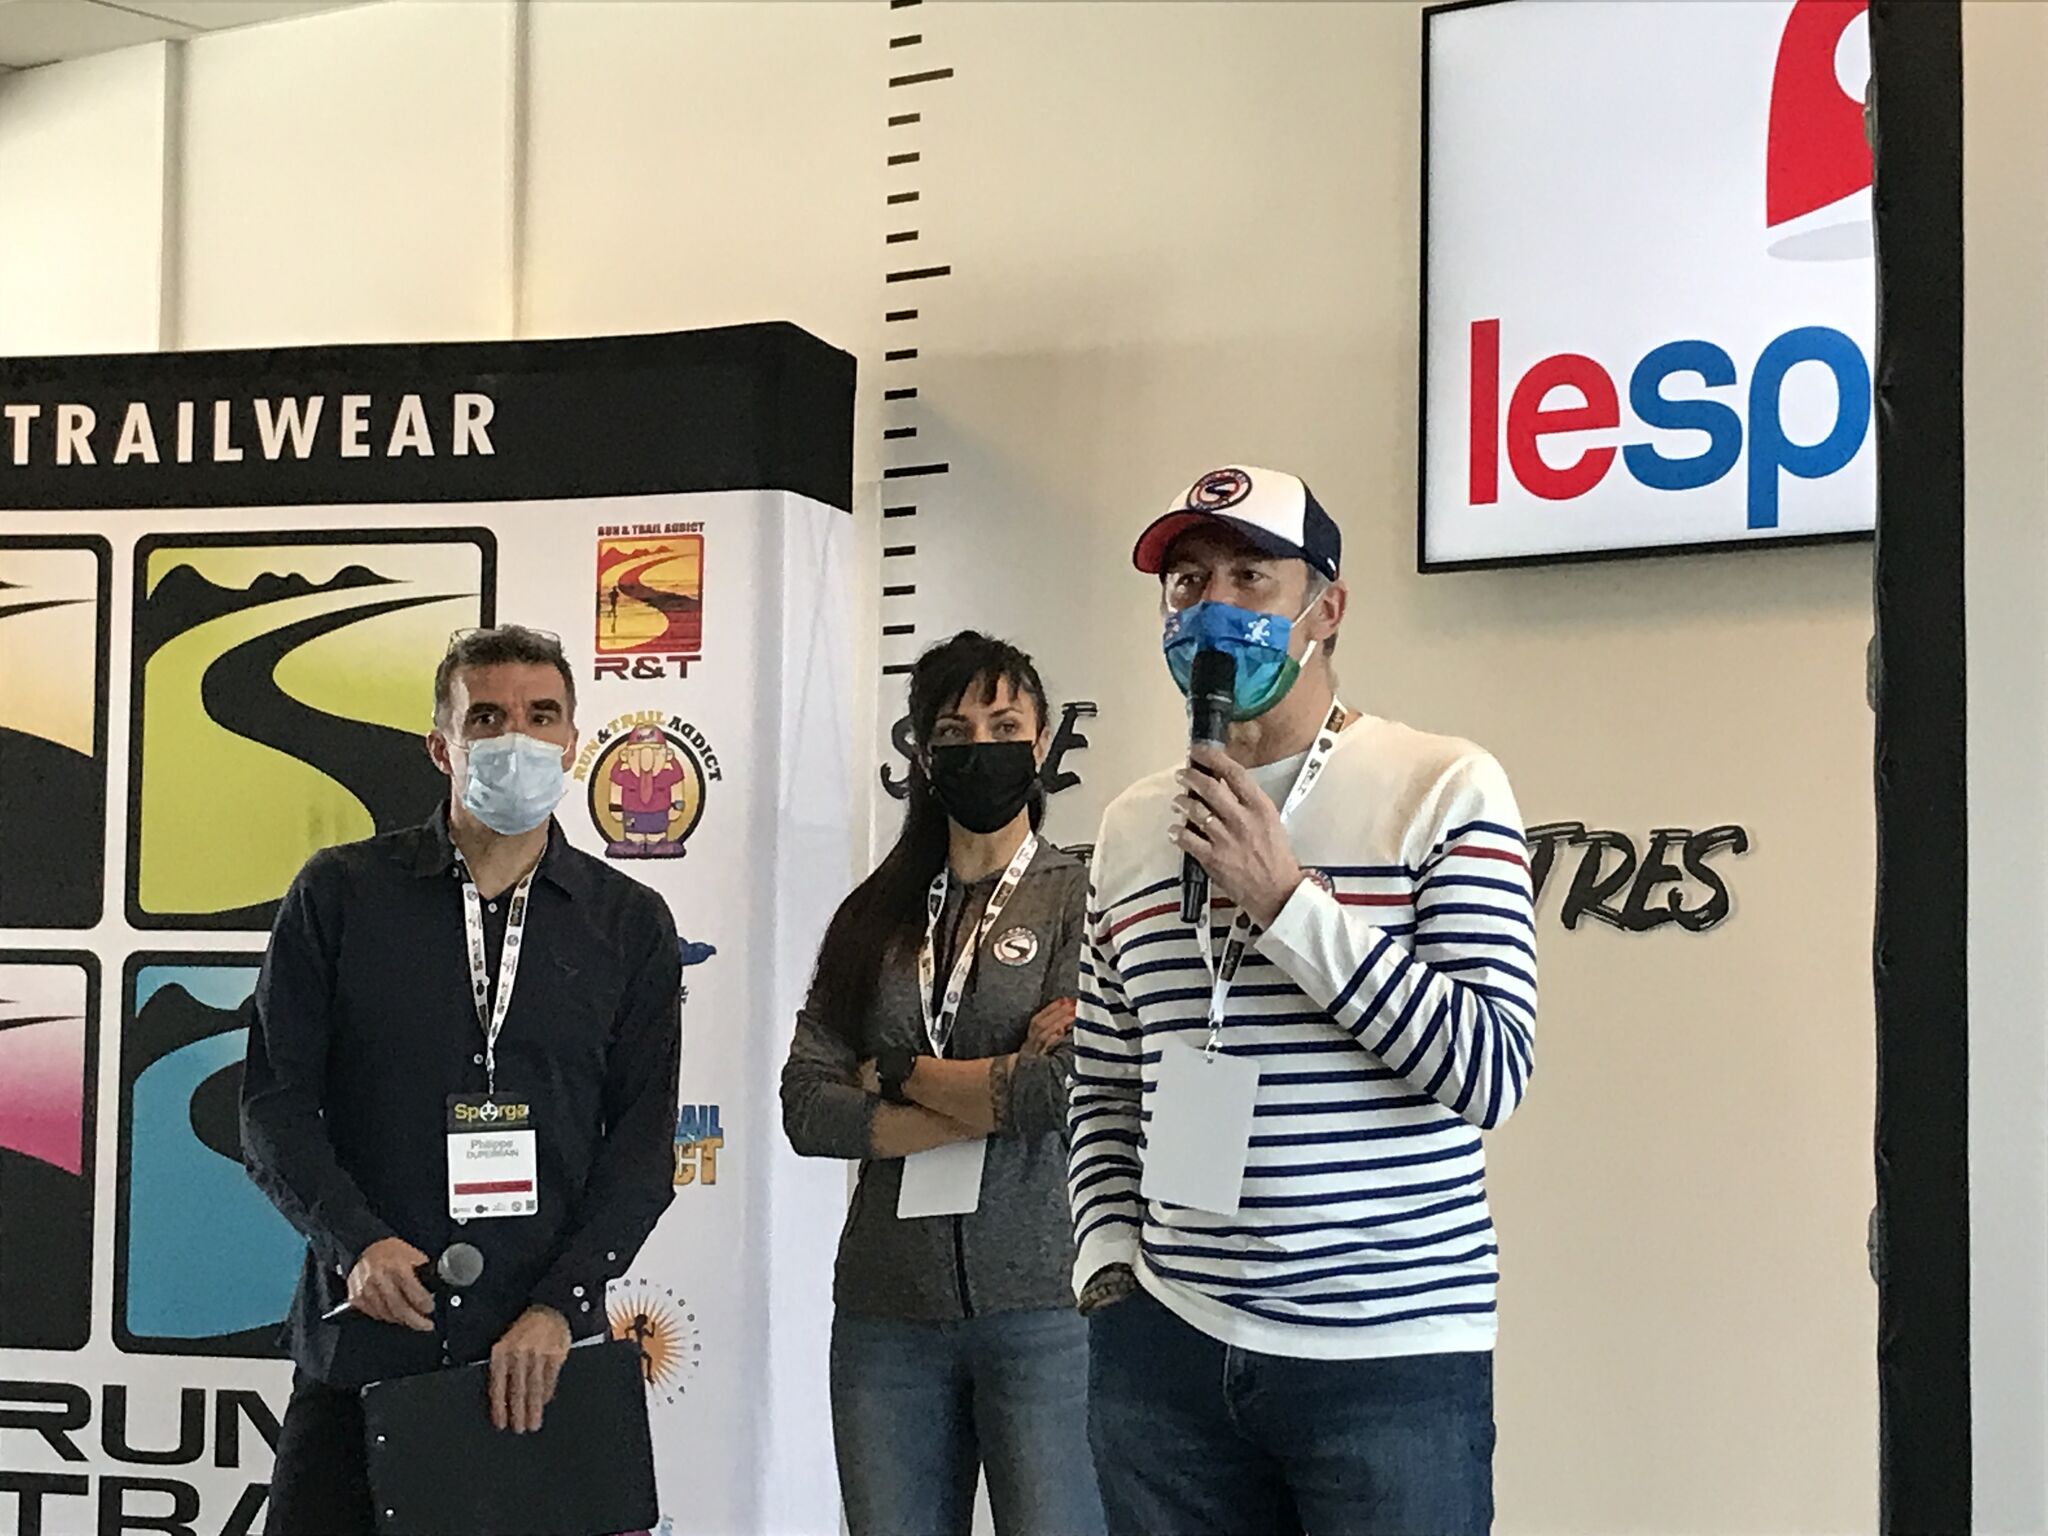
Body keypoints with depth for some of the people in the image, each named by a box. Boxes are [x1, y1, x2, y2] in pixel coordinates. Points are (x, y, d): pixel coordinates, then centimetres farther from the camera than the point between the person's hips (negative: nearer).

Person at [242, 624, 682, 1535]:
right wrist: (357, 1241, -13)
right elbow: (274, 1100, 2)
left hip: (544, 1356, 1)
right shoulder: (339, 894, 5)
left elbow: (644, 1141, 3)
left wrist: (559, 1305, -9)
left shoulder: (629, 924, 8)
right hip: (358, 1348, 0)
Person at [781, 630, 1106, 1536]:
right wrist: (998, 1096, -10)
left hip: (1041, 1301, -4)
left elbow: (1073, 1088, -16)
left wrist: (900, 1073, -3)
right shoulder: (874, 916, 12)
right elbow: (806, 1109, 0)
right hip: (887, 1310, 4)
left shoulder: (1081, 898, 0)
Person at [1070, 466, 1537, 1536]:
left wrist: (1286, 901, -17)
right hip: (1167, 1355, 4)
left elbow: (1492, 1071, -13)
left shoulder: (1444, 790, -5)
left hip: (1392, 1362, -4)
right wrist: (1109, 1271, 4)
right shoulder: (1131, 826, 11)